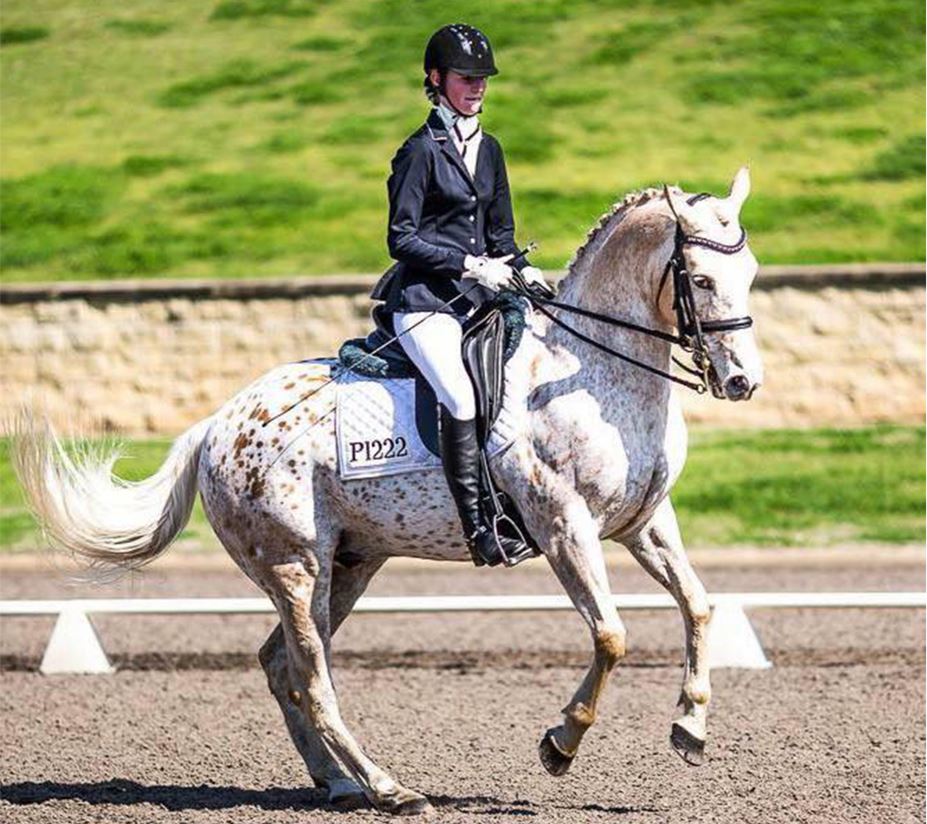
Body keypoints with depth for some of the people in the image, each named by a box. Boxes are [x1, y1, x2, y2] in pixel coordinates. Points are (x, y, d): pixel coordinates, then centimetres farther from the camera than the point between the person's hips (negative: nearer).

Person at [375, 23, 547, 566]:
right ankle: (478, 530, -30)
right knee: (462, 401, -29)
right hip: (424, 303, -8)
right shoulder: (422, 151, -5)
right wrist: (470, 265, -14)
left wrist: (520, 268, 2)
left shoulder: (488, 149, 16)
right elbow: (401, 239, -9)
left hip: (477, 298, 8)